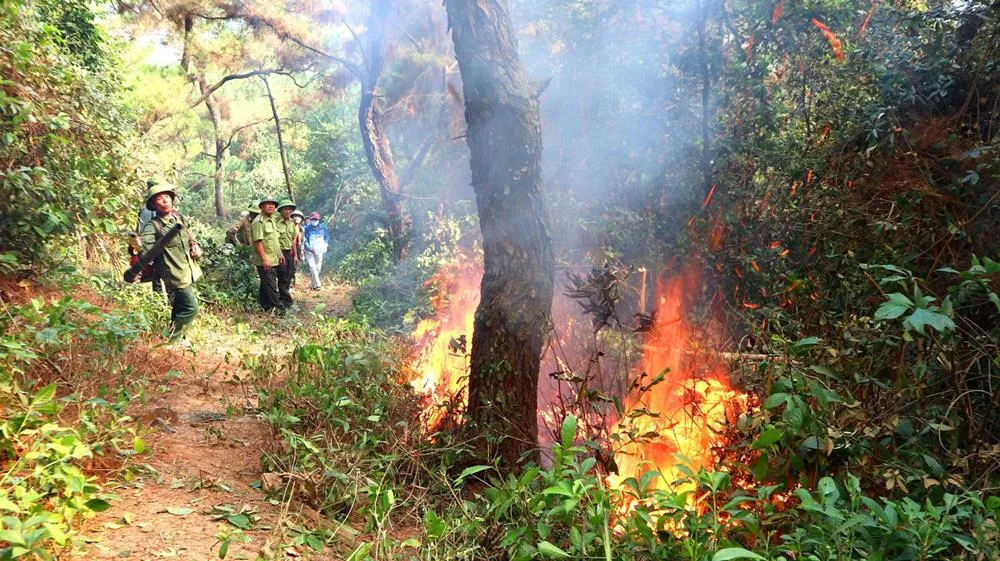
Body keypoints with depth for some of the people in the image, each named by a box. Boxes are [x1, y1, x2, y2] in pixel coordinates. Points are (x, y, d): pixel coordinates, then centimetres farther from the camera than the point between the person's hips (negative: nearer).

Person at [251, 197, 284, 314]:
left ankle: (266, 306, 22)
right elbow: (258, 242, -20)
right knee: (270, 285, -5)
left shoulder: (273, 220, 15)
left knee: (266, 284, 15)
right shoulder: (259, 222, -14)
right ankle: (278, 308, -4)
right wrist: (264, 259, -24)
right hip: (264, 261, -9)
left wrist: (280, 254, 20)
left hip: (274, 260, 9)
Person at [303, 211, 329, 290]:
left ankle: (314, 284, 17)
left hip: (319, 251, 3)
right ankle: (317, 284, -16)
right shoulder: (307, 228, -6)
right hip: (310, 251, -3)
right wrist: (310, 247, -17)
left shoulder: (322, 227, 3)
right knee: (312, 267, -15)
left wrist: (325, 245, 4)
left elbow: (327, 237, 16)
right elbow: (305, 240, -5)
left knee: (318, 267, 5)